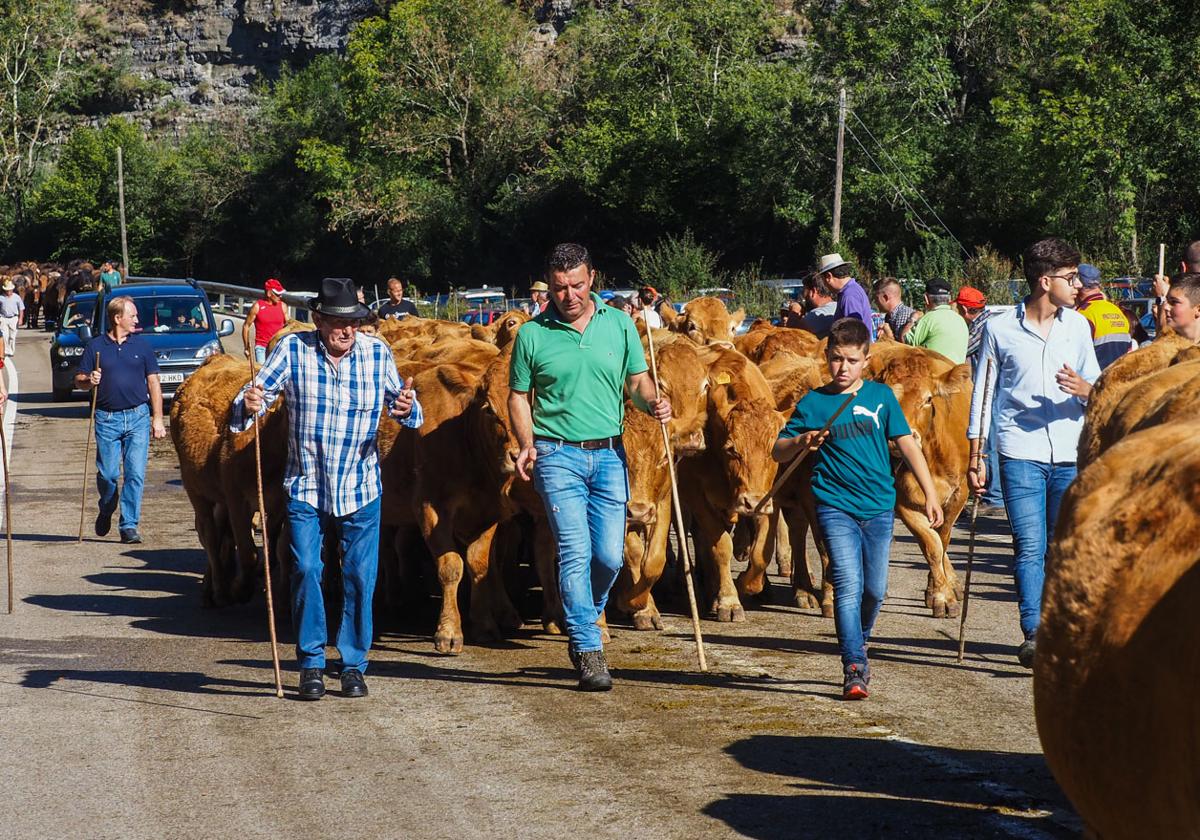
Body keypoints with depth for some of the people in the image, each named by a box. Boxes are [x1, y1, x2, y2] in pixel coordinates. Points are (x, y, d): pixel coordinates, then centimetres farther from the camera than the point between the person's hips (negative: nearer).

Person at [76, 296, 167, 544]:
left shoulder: (142, 345, 7)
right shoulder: (96, 346, 4)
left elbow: (153, 383, 8)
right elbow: (79, 381, 8)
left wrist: (157, 419, 3)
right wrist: (89, 381, -16)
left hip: (138, 415, 1)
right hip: (107, 418, -1)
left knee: (135, 474, -6)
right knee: (107, 474, 1)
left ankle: (129, 525, 0)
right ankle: (106, 511, 29)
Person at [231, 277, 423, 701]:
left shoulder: (378, 354, -3)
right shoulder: (292, 350, -7)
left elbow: (403, 408, 3)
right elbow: (258, 393, -8)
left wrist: (406, 407, -21)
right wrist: (248, 405, -31)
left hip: (361, 490, 1)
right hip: (304, 487, -1)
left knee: (360, 576, 2)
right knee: (306, 570, -6)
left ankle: (354, 665, 15)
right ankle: (311, 664, 7)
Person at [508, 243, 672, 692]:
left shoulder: (619, 325, 6)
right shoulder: (533, 335, 0)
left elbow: (638, 379, 10)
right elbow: (519, 397, 6)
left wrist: (653, 402, -12)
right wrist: (527, 445, -9)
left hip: (609, 454, 2)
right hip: (558, 455, -2)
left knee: (609, 555, 1)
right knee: (575, 551, -9)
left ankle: (579, 624, 26)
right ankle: (589, 651, -5)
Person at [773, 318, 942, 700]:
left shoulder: (881, 396, 4)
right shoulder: (813, 403, 0)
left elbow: (907, 443, 8)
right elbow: (778, 451, 3)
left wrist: (930, 493, 5)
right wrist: (801, 442, -19)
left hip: (879, 507, 2)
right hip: (835, 507, -2)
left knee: (875, 589, 9)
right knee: (848, 586, -13)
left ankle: (859, 641, 36)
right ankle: (855, 668, -12)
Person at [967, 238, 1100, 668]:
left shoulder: (1077, 326, 10)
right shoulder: (1000, 328, 2)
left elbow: (1097, 388, 15)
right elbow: (982, 391, 7)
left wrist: (1085, 389, -10)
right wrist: (975, 456, 4)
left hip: (1070, 454, 3)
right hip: (1021, 451, -3)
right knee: (1030, 546, -10)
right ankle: (1033, 634, -10)